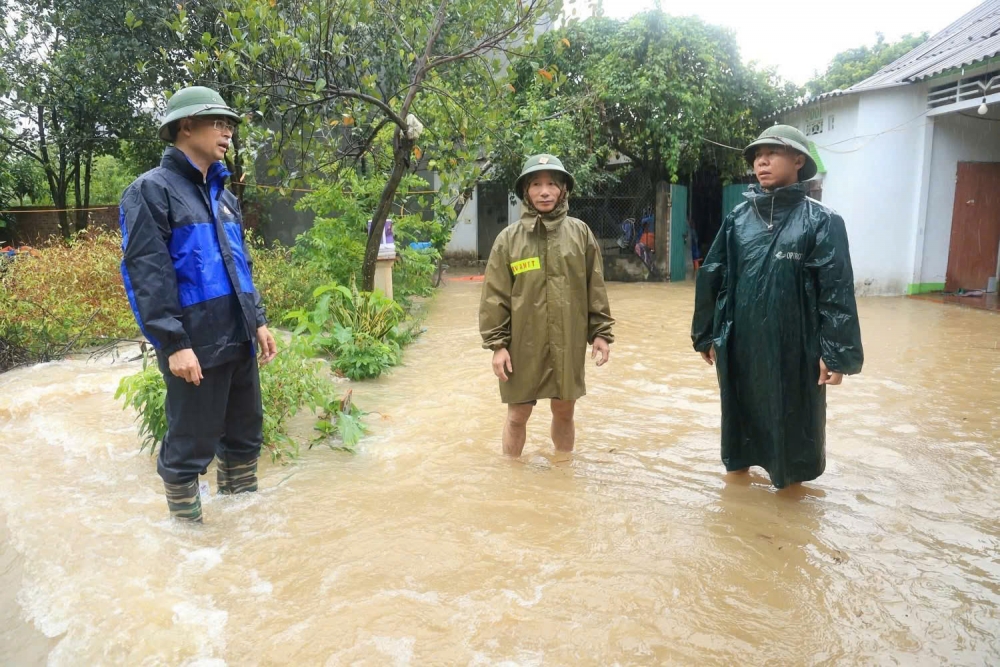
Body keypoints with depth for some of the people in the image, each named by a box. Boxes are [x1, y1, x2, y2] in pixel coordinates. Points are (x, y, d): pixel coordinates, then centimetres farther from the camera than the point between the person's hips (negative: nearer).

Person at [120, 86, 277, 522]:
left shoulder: (222, 194, 16)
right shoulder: (152, 190, -8)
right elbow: (147, 275, -15)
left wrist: (258, 321, 14)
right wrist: (174, 343, -20)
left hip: (239, 340, 8)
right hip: (196, 346, -8)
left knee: (245, 436, 17)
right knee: (190, 448, 3)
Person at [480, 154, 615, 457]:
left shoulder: (580, 233, 1)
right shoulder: (509, 238, -3)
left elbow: (595, 288, 5)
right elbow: (495, 296, -3)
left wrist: (601, 332, 2)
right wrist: (497, 344, -7)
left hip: (569, 344, 2)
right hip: (523, 345, -1)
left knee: (564, 413, 16)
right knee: (517, 417, 9)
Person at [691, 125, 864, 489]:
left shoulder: (821, 221, -5)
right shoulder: (738, 218, 3)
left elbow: (837, 291, -8)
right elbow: (711, 277, 7)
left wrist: (836, 353, -13)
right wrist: (708, 336, 8)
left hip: (795, 346, -2)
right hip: (741, 344, 3)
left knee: (792, 419, 9)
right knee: (742, 413, 14)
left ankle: (791, 477, 30)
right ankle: (739, 466, 34)